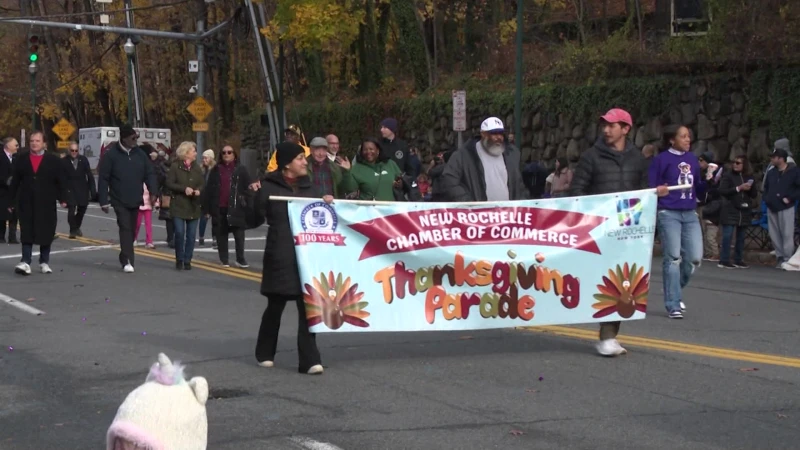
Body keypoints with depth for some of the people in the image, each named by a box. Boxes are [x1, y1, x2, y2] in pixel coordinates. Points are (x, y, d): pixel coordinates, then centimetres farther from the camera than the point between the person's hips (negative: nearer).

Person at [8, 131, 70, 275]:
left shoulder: (54, 161, 1)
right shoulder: (21, 159, 6)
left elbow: (62, 181, -1)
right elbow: (14, 182, 6)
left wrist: (63, 198, -10)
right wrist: (11, 201, 4)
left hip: (47, 204, -1)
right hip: (26, 204, 1)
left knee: (46, 234, 5)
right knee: (26, 233, -4)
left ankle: (44, 262, 16)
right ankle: (25, 262, -7)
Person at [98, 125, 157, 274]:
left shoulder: (140, 154, 4)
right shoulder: (111, 155, -9)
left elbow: (149, 174, 6)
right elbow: (103, 179, -7)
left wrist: (153, 192, -9)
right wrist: (104, 201, -9)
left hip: (135, 200, 5)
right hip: (119, 201, -5)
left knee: (131, 230, 12)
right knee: (125, 228, -13)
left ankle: (125, 257, 27)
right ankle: (128, 260, -17)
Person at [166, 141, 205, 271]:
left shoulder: (197, 168, 9)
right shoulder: (175, 166, -4)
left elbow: (203, 184, 11)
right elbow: (169, 184, -8)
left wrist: (199, 190, -11)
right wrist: (184, 189, -18)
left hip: (193, 207, 4)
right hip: (178, 206, -4)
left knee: (191, 235, 3)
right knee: (179, 233, -9)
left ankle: (187, 261, 11)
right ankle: (179, 260, 6)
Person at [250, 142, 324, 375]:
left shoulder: (307, 186, 12)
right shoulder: (269, 186, -3)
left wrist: (325, 204, 2)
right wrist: (254, 196, -22)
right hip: (280, 257, -4)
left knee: (308, 306, -4)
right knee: (275, 306, 9)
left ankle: (309, 360, -4)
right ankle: (265, 353, 28)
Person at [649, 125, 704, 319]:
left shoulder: (693, 159, 12)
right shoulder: (662, 159, -3)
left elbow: (699, 186, 17)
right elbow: (651, 187, -3)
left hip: (690, 214, 5)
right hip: (669, 214, -5)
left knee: (695, 258, 0)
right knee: (673, 259, -6)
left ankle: (675, 292, 26)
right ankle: (673, 305, 1)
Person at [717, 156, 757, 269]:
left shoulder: (749, 177, 10)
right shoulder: (728, 175, -2)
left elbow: (754, 194, 13)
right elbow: (722, 191, -11)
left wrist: (750, 188, -9)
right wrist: (738, 188, -17)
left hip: (744, 210, 5)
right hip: (730, 209, -5)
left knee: (741, 237, 8)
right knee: (728, 235, -8)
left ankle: (738, 260, 16)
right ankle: (724, 261, -6)